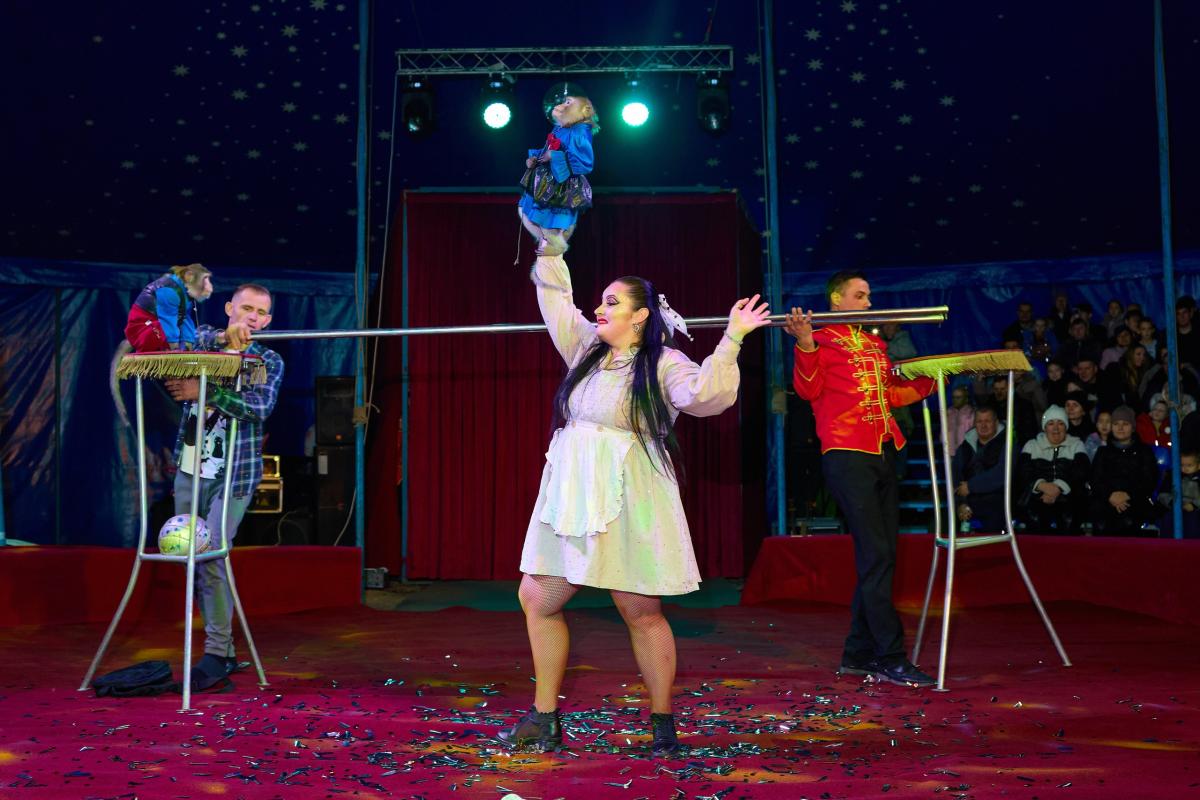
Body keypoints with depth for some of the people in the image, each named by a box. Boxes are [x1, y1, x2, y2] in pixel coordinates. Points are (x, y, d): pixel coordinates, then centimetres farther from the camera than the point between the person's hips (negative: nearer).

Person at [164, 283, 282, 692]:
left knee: (210, 557, -12)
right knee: (192, 558, 7)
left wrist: (204, 391, -25)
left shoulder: (269, 361, 2)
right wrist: (223, 337, -23)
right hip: (190, 469, 4)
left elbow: (259, 407, -16)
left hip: (233, 475, -4)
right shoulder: (203, 338, 10)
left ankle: (218, 654, -3)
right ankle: (223, 649, 18)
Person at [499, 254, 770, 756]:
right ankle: (544, 719, 18)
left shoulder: (664, 364, -5)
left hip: (627, 504, -7)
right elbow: (556, 301, 24)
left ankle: (663, 724, 14)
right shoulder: (588, 348, 14)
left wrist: (730, 341, -29)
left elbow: (704, 394, -23)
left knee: (641, 613, -1)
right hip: (571, 498, 7)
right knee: (537, 599, 7)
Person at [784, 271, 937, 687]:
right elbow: (809, 389, -14)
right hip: (847, 455, -8)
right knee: (876, 555, -11)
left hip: (882, 454, 8)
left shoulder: (874, 344, 22)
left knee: (880, 558, 8)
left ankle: (858, 653, 16)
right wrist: (804, 345, -27)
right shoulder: (821, 339, -1)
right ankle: (891, 657, -5)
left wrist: (931, 381, 18)